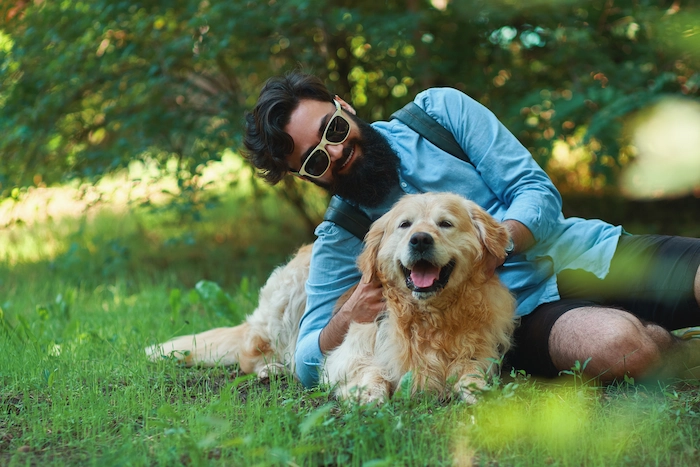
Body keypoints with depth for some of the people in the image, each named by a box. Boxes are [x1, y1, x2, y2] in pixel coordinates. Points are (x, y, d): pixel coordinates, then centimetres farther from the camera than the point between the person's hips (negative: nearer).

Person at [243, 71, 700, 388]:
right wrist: (346, 321, -24)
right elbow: (309, 366, -2)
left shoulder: (439, 111, 4)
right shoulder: (340, 242, 2)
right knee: (617, 344, -34)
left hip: (587, 249, 2)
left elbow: (537, 190, -1)